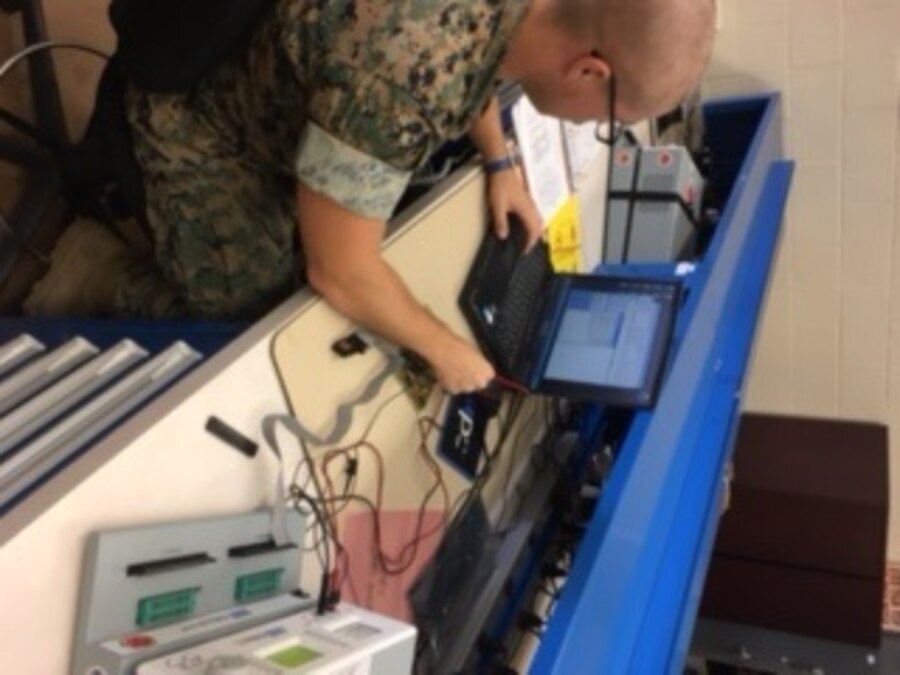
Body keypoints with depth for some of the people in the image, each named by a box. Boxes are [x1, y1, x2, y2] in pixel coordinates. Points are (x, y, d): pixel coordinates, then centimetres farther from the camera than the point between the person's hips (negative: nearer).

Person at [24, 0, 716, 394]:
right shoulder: (404, 73, -43)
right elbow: (338, 272, -30)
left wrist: (502, 164, 4)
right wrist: (444, 349, -16)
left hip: (283, 98, 7)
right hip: (200, 123, -7)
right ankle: (107, 284, 12)